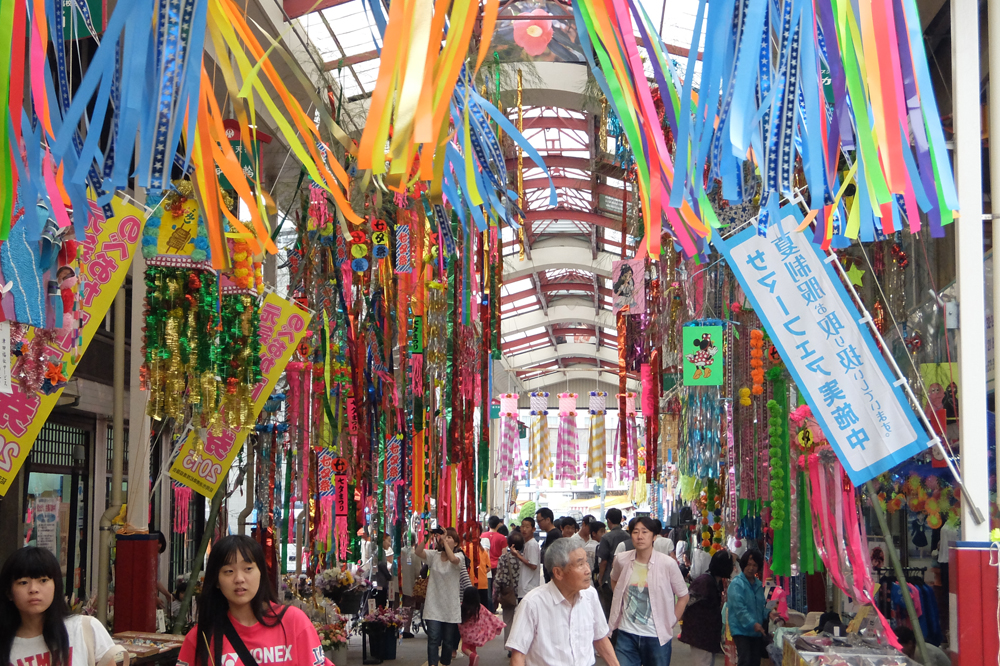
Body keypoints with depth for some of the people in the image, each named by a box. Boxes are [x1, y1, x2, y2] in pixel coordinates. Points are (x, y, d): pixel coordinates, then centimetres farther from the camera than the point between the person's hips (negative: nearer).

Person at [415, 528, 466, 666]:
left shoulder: (459, 556, -3)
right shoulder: (434, 555, 2)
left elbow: (453, 559, -27)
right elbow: (418, 552, -15)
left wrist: (444, 540, -25)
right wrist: (427, 537, -25)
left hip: (450, 606, -1)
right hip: (434, 605, 1)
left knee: (448, 640, 10)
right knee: (433, 638, -9)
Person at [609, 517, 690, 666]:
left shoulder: (667, 563, -11)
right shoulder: (622, 560, -3)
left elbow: (683, 596, 0)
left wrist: (669, 625, -1)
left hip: (657, 637, -2)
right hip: (626, 634, 2)